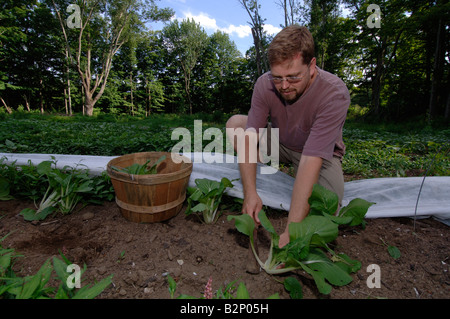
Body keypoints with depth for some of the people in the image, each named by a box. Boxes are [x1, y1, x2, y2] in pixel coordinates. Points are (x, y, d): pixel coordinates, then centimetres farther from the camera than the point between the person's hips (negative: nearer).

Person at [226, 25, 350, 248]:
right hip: (281, 144, 3)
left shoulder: (335, 94, -31)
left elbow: (311, 160, -40)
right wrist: (250, 193, -37)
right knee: (235, 123, -15)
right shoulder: (265, 84, -20)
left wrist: (291, 231, -41)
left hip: (321, 155, -2)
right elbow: (249, 137, -25)